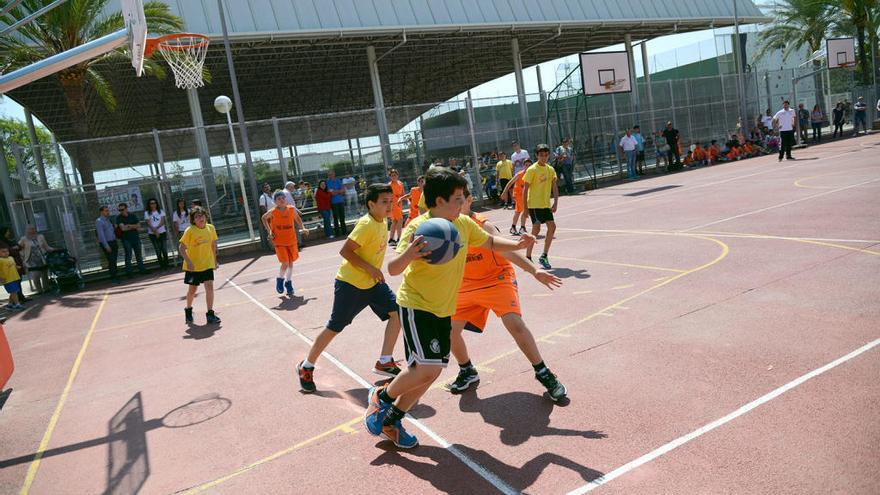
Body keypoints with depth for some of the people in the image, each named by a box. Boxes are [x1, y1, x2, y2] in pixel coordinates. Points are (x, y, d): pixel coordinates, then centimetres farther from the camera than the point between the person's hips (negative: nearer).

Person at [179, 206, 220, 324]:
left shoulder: (210, 228, -2)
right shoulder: (190, 231, -14)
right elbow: (181, 248, -11)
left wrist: (215, 261, 14)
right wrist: (188, 261, -21)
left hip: (207, 264, 2)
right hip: (193, 265, -2)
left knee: (209, 287, -12)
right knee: (192, 289, 12)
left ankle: (210, 314, -5)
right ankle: (188, 310, 37)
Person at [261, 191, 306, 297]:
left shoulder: (292, 209, -6)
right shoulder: (273, 212, -11)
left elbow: (297, 218, 14)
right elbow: (263, 218, 8)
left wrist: (303, 228, 1)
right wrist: (269, 231, -1)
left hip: (291, 240, 3)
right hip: (279, 242, -3)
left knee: (291, 263, 10)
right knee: (285, 264, -10)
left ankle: (288, 282, 28)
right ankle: (280, 279, 18)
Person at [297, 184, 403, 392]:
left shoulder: (383, 221, 3)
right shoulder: (366, 224, -23)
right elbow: (345, 251, -25)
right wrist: (370, 269, -26)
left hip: (372, 282, 8)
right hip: (350, 284, -8)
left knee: (396, 311, -4)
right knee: (334, 328, 1)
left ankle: (384, 362, 5)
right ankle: (306, 367, 20)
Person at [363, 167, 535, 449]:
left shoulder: (464, 224, -1)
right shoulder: (418, 227, -21)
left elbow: (490, 242, 18)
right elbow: (393, 270, -27)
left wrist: (518, 245, 3)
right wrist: (408, 255, -48)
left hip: (443, 310, 7)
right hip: (415, 306, -7)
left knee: (432, 370, 8)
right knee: (428, 368, -17)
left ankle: (391, 420, 24)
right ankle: (381, 396, 11)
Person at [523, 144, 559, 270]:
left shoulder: (550, 170, 9)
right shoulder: (532, 170, -9)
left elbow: (554, 187, 11)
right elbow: (525, 189, -9)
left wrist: (555, 203, 0)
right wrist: (525, 208, -11)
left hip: (546, 205, 6)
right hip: (534, 204, -6)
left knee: (552, 227, -1)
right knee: (536, 229, -9)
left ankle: (544, 256, 10)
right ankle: (528, 258, 2)